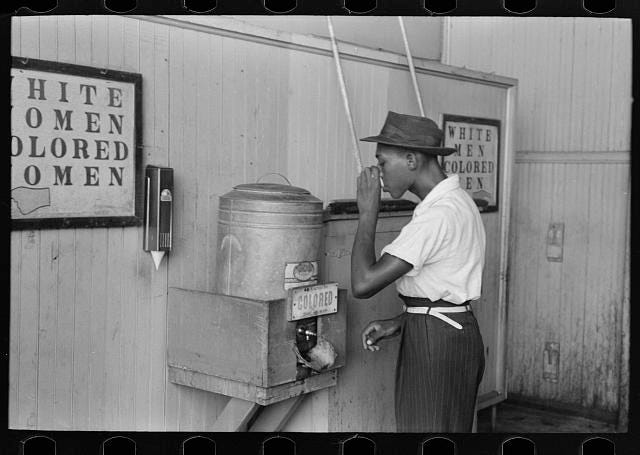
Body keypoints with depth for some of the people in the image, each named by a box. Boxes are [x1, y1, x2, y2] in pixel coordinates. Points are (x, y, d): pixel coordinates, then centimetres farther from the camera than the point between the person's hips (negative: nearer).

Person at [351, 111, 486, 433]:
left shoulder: (438, 214, -22)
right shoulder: (455, 201, 11)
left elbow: (363, 284, -26)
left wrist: (367, 211, -17)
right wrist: (399, 322, 7)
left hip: (435, 344, -10)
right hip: (454, 332, 10)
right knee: (450, 429, 18)